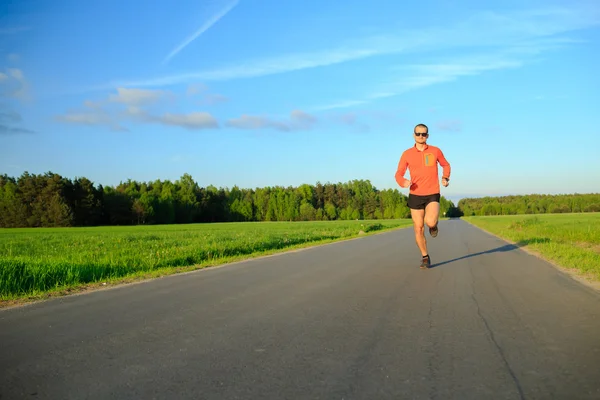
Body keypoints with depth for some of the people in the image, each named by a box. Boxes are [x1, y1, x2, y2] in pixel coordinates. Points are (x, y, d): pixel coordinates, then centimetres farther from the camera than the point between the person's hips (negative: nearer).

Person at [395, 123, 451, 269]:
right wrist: (403, 182, -21)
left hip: (432, 195, -1)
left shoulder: (435, 151, 1)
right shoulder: (407, 154, 0)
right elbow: (399, 174, 2)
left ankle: (434, 224, 14)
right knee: (418, 229, 3)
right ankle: (425, 257, 23)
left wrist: (445, 178, -1)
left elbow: (446, 165, 18)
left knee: (430, 222, -25)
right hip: (415, 195, 1)